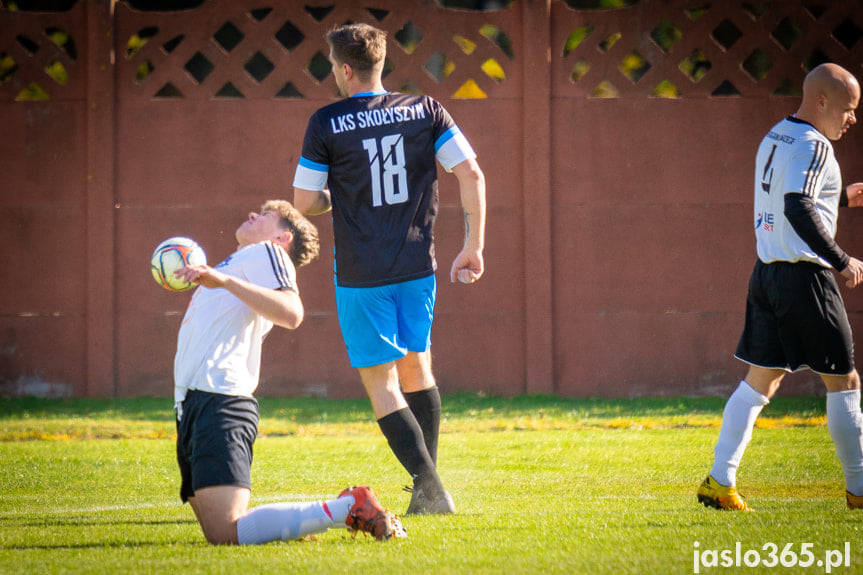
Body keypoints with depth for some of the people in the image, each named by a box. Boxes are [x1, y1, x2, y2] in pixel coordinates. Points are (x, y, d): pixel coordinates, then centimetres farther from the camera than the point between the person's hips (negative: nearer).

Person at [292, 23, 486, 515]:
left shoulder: (327, 124, -7)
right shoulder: (425, 111, 2)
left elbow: (305, 202, -4)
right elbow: (472, 174, -4)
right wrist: (474, 247, 2)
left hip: (362, 276, -4)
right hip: (418, 267, 4)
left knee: (381, 383, 1)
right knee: (417, 369, 20)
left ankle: (430, 487, -12)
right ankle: (428, 487, 23)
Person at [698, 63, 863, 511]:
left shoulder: (775, 138, 14)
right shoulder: (812, 145, -14)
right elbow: (798, 209, -26)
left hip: (767, 272, 9)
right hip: (804, 274, -9)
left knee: (760, 380, 10)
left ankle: (719, 482, 4)